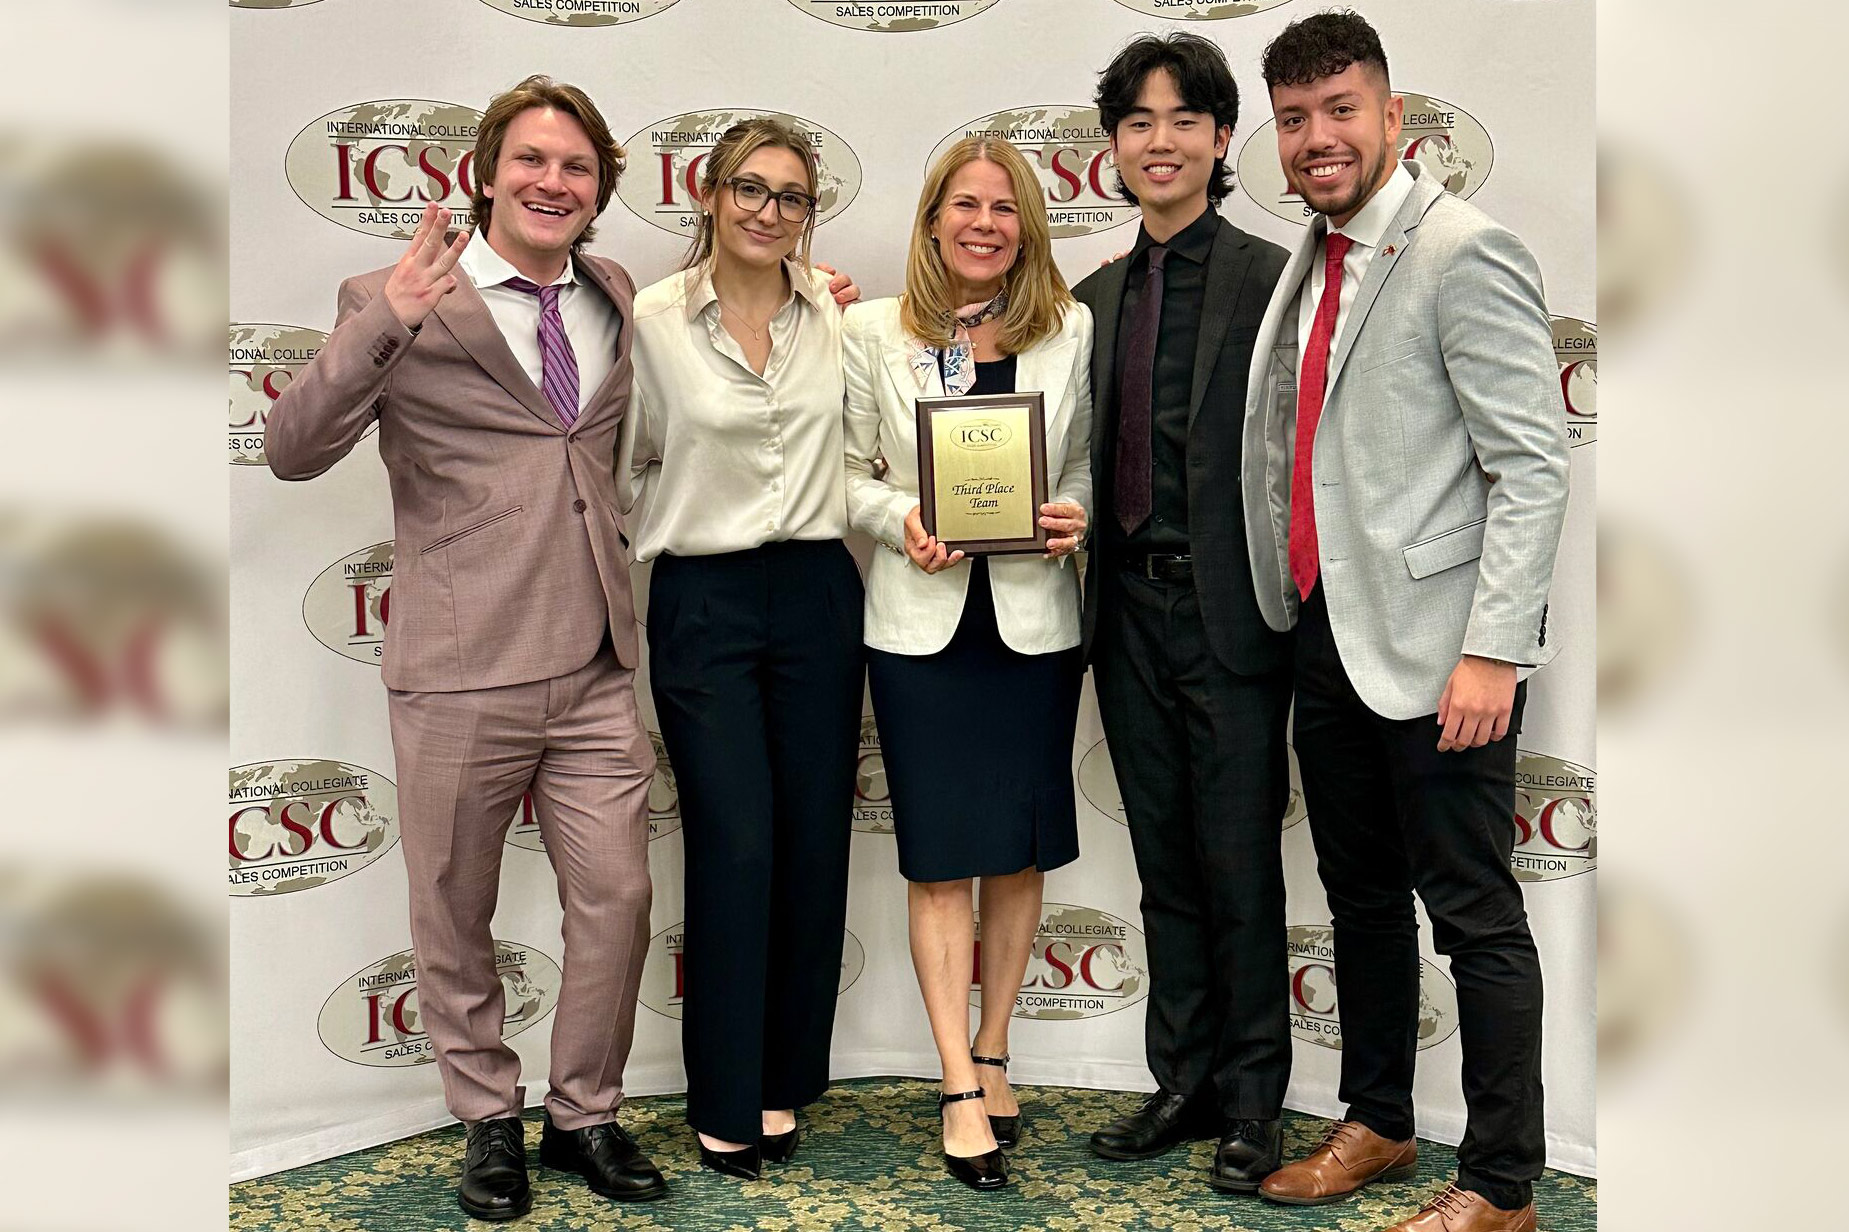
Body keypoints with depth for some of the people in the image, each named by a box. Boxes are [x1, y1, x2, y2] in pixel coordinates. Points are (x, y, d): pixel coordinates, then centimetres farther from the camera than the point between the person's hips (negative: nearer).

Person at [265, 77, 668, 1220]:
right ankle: (491, 1119, 32)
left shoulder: (614, 296, 11)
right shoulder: (398, 304, -4)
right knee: (456, 918, 11)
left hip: (597, 672, 4)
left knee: (617, 901, 6)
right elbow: (295, 450, -13)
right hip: (462, 675, -3)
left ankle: (587, 1114, 28)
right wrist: (387, 322, -28)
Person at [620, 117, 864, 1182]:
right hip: (704, 604, -3)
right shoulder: (654, 320, -3)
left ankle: (786, 1082, 24)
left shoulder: (838, 315, 4)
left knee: (815, 843, 6)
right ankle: (726, 1100, 15)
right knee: (734, 848, -3)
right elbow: (629, 458, 7)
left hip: (817, 595, 3)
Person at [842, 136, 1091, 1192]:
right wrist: (901, 521, -14)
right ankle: (961, 1088, 12)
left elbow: (1092, 460, 10)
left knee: (1021, 850, 9)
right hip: (922, 620, -1)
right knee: (940, 856, 2)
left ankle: (993, 1054, 28)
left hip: (1036, 619, 2)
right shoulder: (874, 332, 1)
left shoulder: (1071, 330, 3)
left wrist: (1075, 515, -10)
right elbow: (849, 471, 4)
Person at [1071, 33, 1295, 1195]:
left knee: (1240, 867, 4)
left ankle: (1253, 1102, 21)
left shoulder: (1272, 279, -6)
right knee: (1166, 866, 15)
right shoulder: (1098, 296, 12)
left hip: (1228, 613, -6)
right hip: (1131, 611, 6)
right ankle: (1183, 1083, 29)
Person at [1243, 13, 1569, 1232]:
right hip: (1329, 633, 8)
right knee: (1361, 896, 18)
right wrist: (1295, 610, 13)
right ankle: (1377, 1124, 36)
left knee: (1474, 913, 3)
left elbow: (1532, 466, -15)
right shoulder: (1312, 262, 13)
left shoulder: (1467, 252, -11)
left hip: (1434, 647, -8)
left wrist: (1491, 650, -20)